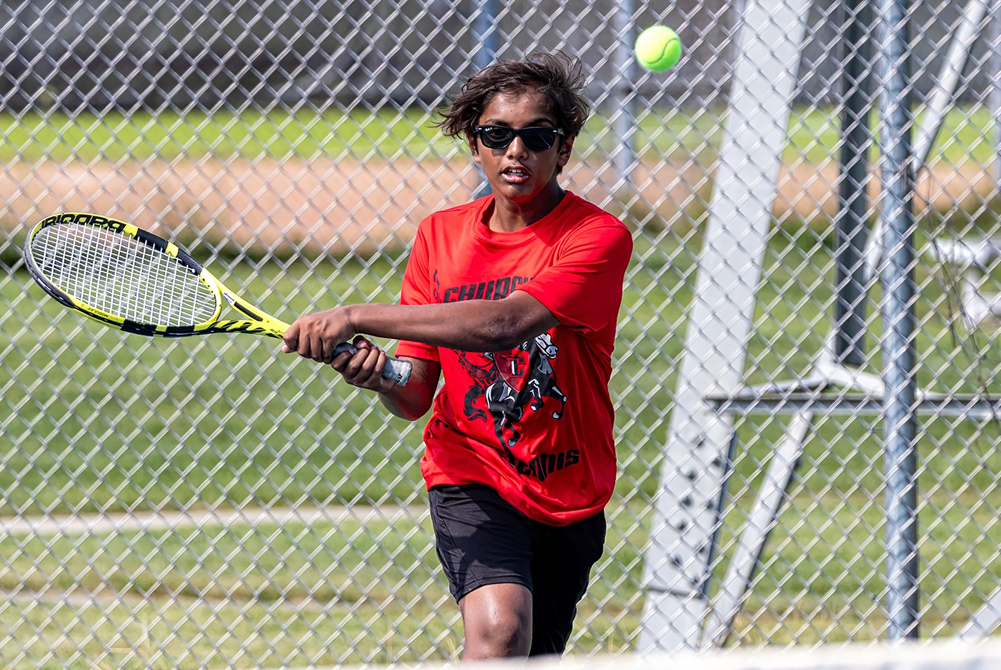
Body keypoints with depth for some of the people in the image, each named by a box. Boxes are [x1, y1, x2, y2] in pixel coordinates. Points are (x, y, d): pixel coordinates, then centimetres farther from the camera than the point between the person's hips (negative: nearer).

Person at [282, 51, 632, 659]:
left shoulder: (600, 237, -12)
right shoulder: (440, 234, 2)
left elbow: (504, 323, -29)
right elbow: (416, 398, 3)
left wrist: (357, 316, -30)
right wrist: (379, 375, -22)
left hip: (569, 494, 0)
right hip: (471, 475, 0)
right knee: (499, 629, -28)